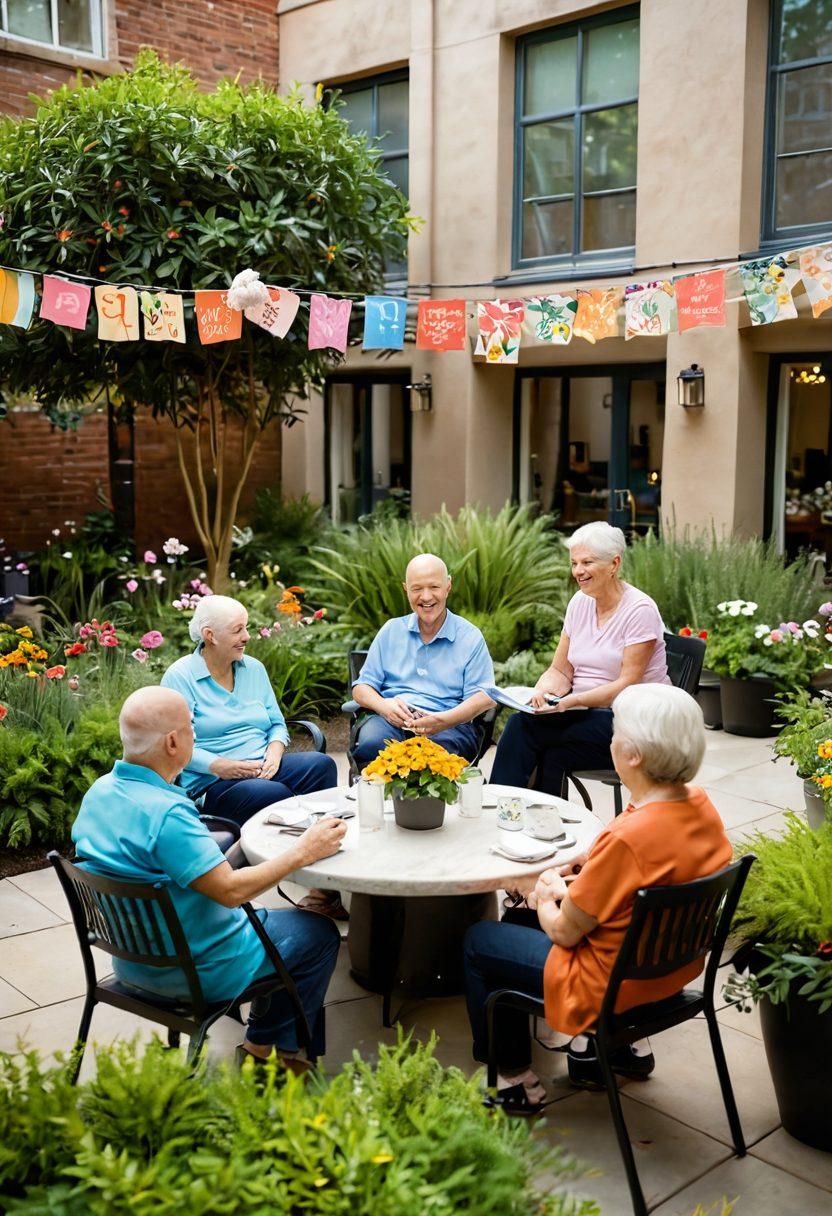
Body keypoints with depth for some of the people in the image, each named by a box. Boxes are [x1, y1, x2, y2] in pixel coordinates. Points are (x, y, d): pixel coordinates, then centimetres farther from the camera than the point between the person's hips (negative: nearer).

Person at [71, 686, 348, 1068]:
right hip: (194, 972, -9)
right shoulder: (166, 814, -32)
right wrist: (302, 852, -18)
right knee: (319, 933, 10)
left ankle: (260, 1046, 33)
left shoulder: (98, 792, -4)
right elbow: (231, 890, -31)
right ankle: (288, 1052, 26)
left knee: (266, 916, 27)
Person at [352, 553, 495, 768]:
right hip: (390, 719, 2)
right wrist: (383, 705, -9)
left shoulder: (470, 637, 10)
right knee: (371, 744, -35)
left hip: (448, 725, -2)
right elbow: (362, 687, 17)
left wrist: (444, 720, -21)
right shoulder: (391, 631, 19)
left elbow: (482, 697, 0)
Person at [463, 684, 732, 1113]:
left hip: (612, 985, -8)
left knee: (478, 940, 13)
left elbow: (564, 932, -20)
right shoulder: (701, 806, -9)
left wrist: (545, 897, 1)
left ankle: (514, 1080, 24)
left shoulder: (628, 837, -34)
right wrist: (570, 886, 3)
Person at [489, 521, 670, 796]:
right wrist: (542, 692, -14)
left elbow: (628, 685, -17)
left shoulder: (640, 610, -11)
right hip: (585, 712, 6)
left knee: (522, 725, -26)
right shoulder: (580, 602, 8)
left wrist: (573, 701, -28)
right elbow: (560, 670, 8)